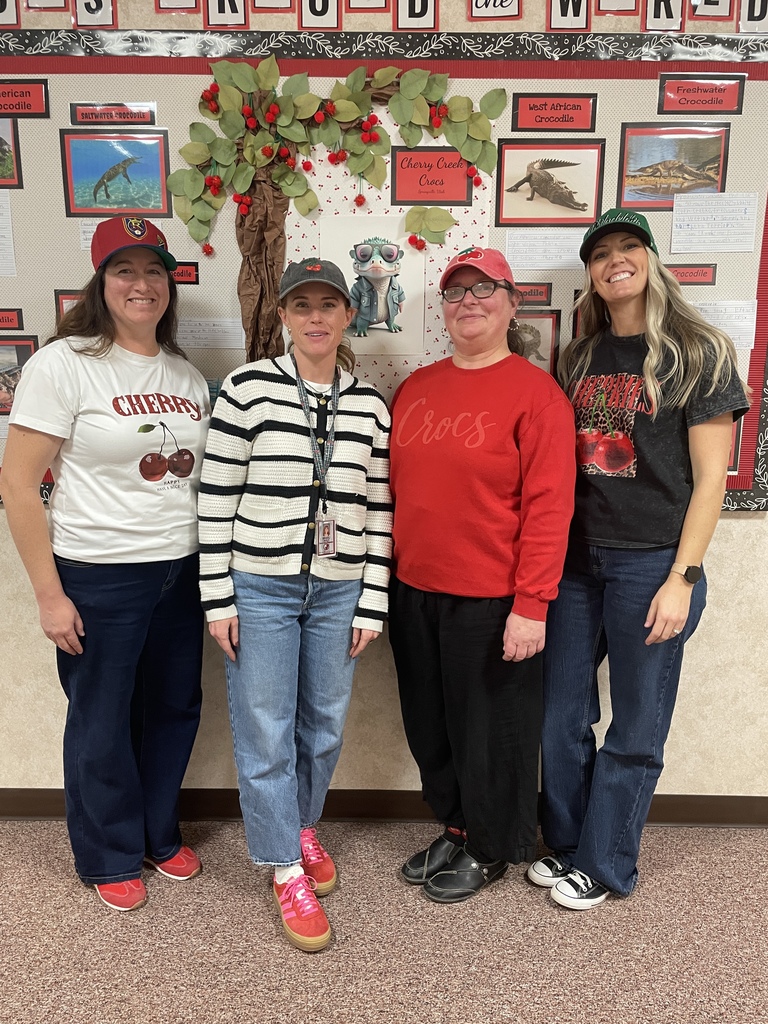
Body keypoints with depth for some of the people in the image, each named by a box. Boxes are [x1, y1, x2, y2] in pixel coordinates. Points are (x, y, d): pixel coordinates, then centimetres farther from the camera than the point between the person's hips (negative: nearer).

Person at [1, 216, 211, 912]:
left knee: (174, 709, 16)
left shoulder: (187, 375, 8)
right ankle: (110, 859, 35)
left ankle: (159, 834, 41)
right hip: (99, 576, -5)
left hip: (182, 569, 5)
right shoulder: (64, 364, -9)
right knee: (103, 722, 11)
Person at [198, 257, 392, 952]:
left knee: (324, 723, 14)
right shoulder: (248, 388, -5)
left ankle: (303, 828, 41)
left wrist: (372, 602, 2)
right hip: (259, 587, -2)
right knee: (265, 731, 4)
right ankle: (288, 870, 24)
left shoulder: (370, 405, 4)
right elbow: (217, 497, -4)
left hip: (339, 590, 3)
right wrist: (219, 595, -6)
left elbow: (378, 507, 5)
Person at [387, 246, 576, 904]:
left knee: (490, 727, 12)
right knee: (429, 725, 19)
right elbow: (396, 486, 12)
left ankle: (489, 849, 36)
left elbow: (549, 507, -14)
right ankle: (455, 830, 43)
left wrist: (531, 605, -17)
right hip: (415, 591, 6)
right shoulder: (416, 388, 8)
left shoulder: (536, 392, -10)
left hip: (491, 600, -6)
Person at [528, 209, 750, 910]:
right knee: (561, 716, 12)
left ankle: (604, 866, 29)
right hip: (576, 561, 5)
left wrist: (682, 578, -12)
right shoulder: (580, 358, 11)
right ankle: (565, 846, 34)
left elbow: (709, 479, -7)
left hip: (651, 564, -5)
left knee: (635, 732, 9)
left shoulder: (699, 354, -4)